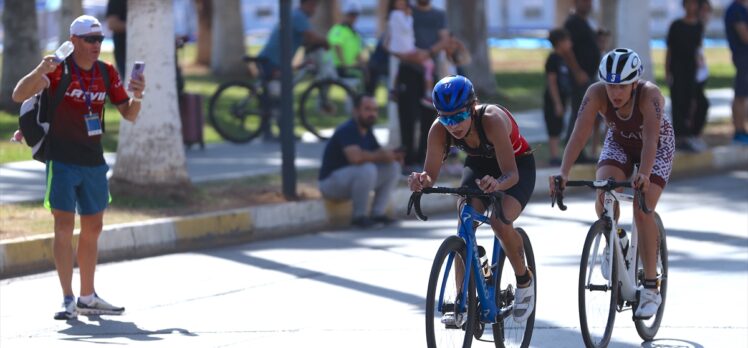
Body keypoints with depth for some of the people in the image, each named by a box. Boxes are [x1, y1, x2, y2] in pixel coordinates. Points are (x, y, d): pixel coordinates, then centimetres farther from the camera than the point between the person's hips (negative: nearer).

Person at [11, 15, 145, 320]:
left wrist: (136, 97, -13)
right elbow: (19, 95, -21)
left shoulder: (107, 74, 4)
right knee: (64, 227, -10)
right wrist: (39, 72, -39)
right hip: (62, 161, -6)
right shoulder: (59, 69, -10)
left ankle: (88, 297, 22)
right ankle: (67, 300, -11)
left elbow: (129, 115, 8)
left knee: (92, 228, 11)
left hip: (94, 163, 6)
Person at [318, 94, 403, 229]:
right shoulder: (346, 130, -21)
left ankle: (377, 213, -1)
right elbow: (355, 157, -37)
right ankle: (359, 216, -21)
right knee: (367, 169, -34)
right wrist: (382, 157, -23)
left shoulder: (367, 130, 8)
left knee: (393, 167, 1)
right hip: (331, 181, -9)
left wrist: (393, 155, -14)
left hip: (353, 178, 9)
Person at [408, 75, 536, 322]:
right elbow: (431, 174, -29)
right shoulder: (439, 130, -26)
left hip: (518, 165, -4)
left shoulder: (492, 120, -39)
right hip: (478, 165, 4)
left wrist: (496, 184, -64)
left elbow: (511, 174, -42)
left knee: (500, 222, -28)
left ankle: (524, 280, -1)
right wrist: (421, 181, -53)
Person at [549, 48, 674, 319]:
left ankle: (651, 288, -7)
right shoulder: (596, 94, -30)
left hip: (658, 146, -3)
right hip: (619, 143, 3)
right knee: (603, 193, -25)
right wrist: (563, 173, -51)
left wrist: (644, 175, -65)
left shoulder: (649, 95, -37)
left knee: (643, 211, -18)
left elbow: (650, 139, -48)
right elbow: (579, 134, -37)